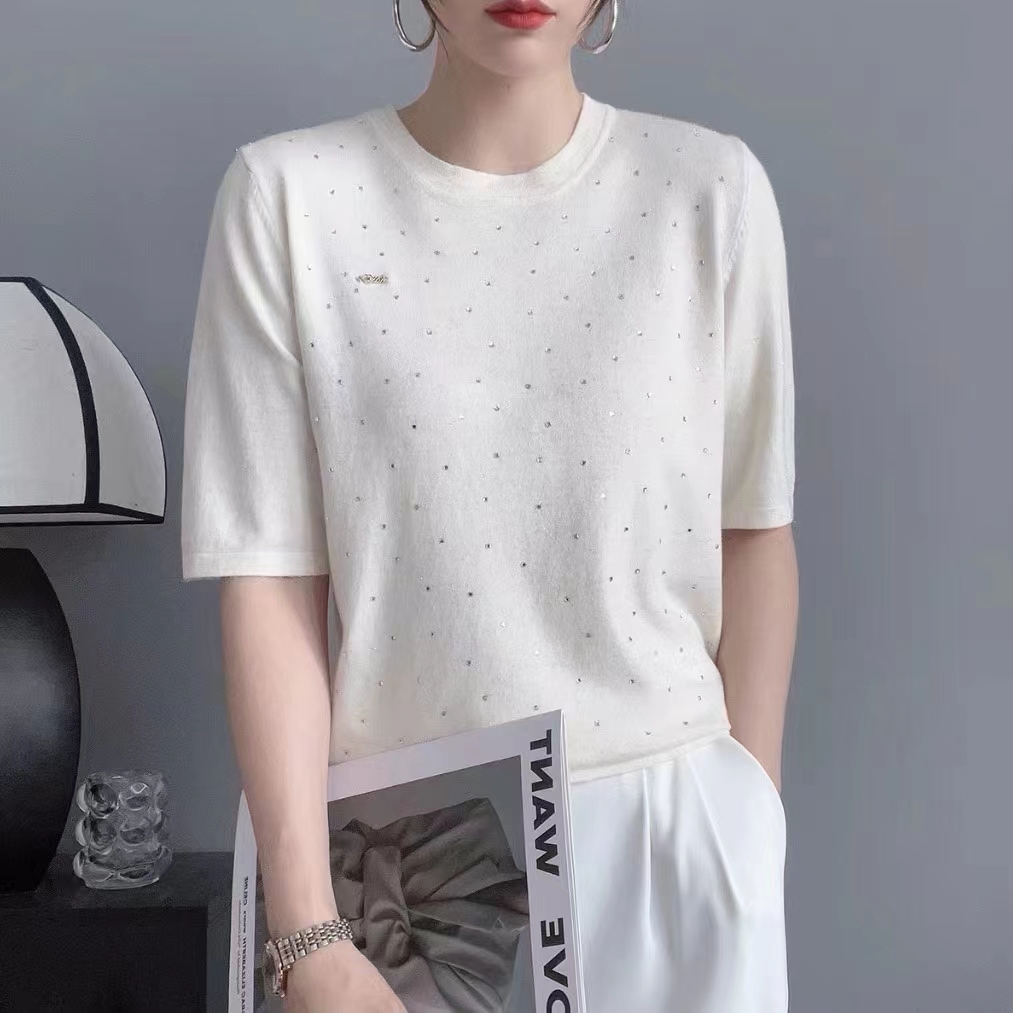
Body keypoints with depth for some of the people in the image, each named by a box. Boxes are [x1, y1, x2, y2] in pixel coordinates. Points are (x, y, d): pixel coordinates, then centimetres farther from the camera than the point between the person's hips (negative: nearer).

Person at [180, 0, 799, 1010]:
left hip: (670, 822, 1)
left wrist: (753, 819, 4)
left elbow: (753, 536, 2)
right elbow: (267, 575, -8)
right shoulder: (285, 196, -7)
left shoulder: (711, 188, -4)